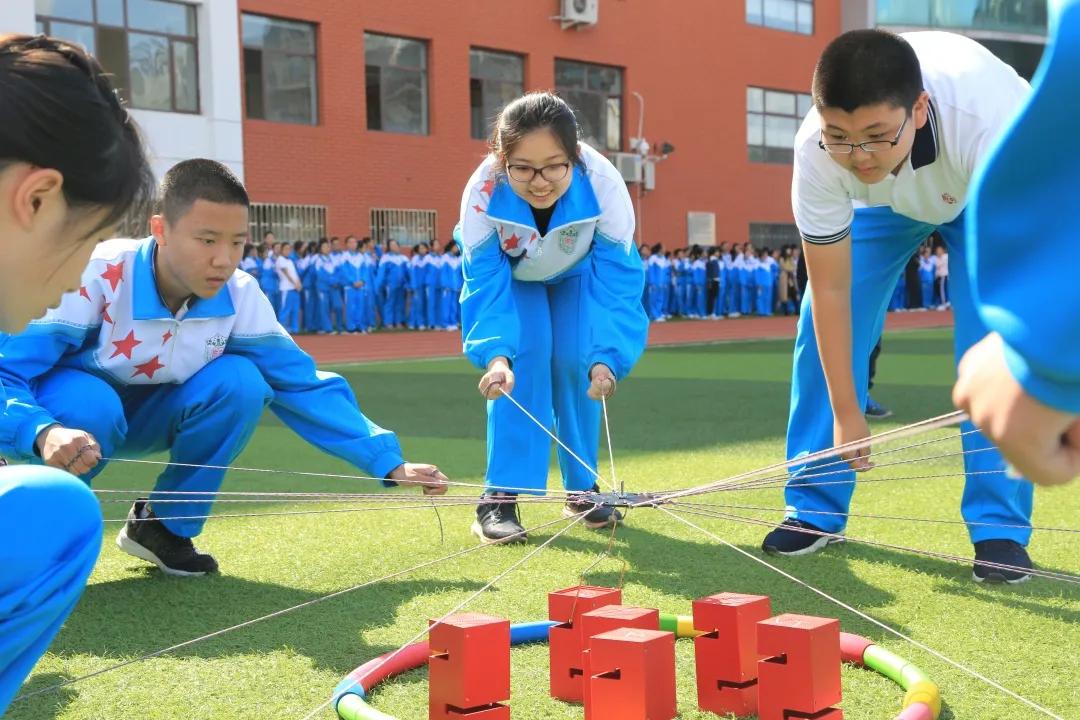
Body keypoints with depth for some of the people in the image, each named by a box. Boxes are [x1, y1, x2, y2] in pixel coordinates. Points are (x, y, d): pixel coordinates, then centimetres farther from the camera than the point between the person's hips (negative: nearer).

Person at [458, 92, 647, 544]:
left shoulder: (603, 183, -39)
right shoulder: (483, 191, -38)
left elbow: (618, 280, -34)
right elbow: (485, 283, -33)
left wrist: (606, 357, -47)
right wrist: (495, 354, -49)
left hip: (579, 273, 1)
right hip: (511, 275, -1)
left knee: (576, 361, -13)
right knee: (523, 357, -21)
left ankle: (582, 488, 8)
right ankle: (500, 497, -14)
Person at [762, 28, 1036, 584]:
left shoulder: (990, 124, -46)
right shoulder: (817, 151, -36)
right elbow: (830, 289, -26)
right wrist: (846, 412, -22)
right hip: (883, 202, 2)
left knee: (992, 341, -19)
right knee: (823, 332, -7)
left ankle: (999, 528, -7)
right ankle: (814, 510, 8)